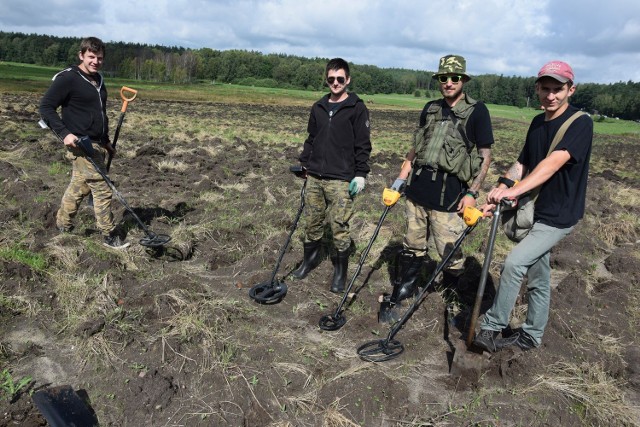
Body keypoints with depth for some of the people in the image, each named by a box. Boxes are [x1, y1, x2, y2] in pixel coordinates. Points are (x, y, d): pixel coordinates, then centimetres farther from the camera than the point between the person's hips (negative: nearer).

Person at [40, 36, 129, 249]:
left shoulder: (98, 79, 14)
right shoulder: (67, 78, -11)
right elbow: (46, 106, -12)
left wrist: (106, 141, 24)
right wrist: (64, 133, -21)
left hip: (97, 144, 8)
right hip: (81, 145, -8)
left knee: (79, 187, 17)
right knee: (102, 189, -7)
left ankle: (63, 224, 33)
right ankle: (109, 236, 4)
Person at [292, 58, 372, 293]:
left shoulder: (357, 108, -3)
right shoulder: (318, 107, 13)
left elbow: (363, 145, -5)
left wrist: (360, 174, -10)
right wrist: (304, 164, 13)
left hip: (341, 180, -5)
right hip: (314, 177, 5)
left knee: (340, 227, -2)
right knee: (311, 222, 12)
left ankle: (341, 271, 14)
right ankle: (310, 258, 33)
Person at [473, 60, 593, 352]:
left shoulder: (581, 123, -16)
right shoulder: (537, 123, 7)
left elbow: (553, 163, -29)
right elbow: (523, 163, 8)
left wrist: (515, 190, -40)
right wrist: (503, 185, -12)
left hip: (558, 216, -7)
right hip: (535, 211, 7)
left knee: (514, 263, -18)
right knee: (537, 277, 16)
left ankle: (492, 327, -1)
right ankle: (532, 335, 31)